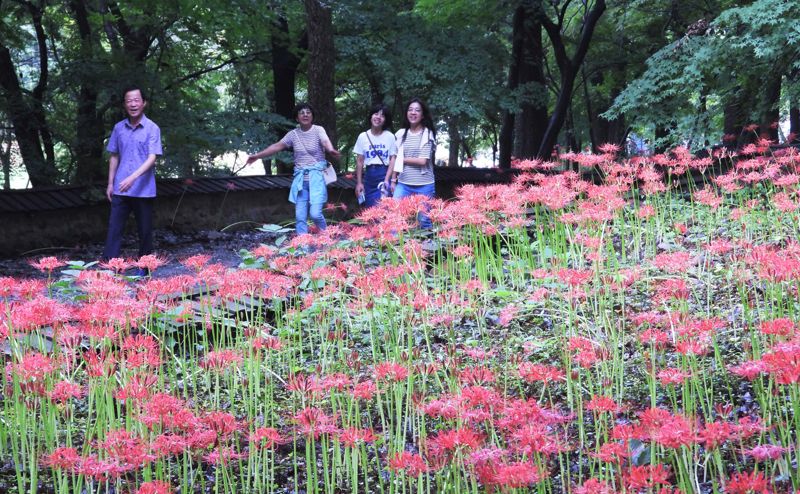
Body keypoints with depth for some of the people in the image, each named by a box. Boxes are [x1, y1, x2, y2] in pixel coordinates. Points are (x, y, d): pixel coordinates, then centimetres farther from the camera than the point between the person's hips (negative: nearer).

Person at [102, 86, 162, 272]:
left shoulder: (152, 129, -7)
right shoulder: (118, 128, 6)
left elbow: (152, 158, -15)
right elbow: (114, 157, 15)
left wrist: (133, 177, -26)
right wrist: (110, 183, 11)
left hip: (144, 190, -3)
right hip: (120, 190, 3)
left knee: (145, 231, 7)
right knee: (114, 229, -3)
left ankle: (144, 269, 21)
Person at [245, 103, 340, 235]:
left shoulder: (318, 130, -4)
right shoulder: (293, 134, 9)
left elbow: (326, 142, -23)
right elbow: (277, 146, 11)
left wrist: (331, 150, -46)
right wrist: (257, 155, 8)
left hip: (316, 177, -4)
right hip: (300, 179, 5)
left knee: (315, 213, -15)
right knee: (300, 216, 1)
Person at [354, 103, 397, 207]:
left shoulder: (390, 136, 1)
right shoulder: (363, 136, 5)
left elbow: (393, 160, -1)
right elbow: (359, 161, 7)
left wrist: (387, 180, -12)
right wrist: (359, 183, 3)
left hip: (384, 174, -3)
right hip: (369, 176, 3)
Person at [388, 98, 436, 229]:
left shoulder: (427, 134, -4)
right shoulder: (401, 133, 8)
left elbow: (422, 161, -12)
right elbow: (396, 159, 11)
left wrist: (403, 159, -3)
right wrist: (393, 180, 10)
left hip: (424, 185, -3)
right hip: (403, 184, 3)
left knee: (424, 220, 5)